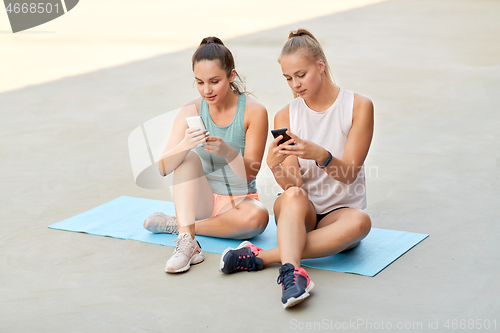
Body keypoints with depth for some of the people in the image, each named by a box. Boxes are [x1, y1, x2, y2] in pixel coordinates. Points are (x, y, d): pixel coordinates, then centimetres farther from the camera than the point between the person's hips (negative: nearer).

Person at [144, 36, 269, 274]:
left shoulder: (254, 111, -13)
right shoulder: (190, 112, -7)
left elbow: (250, 173, -16)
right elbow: (163, 168, -16)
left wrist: (227, 151, -36)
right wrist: (185, 145, -36)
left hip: (239, 200, -1)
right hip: (200, 199, 1)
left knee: (258, 216, -34)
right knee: (189, 156, -25)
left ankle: (176, 224, -16)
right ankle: (187, 241, -37)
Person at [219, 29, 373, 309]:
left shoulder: (358, 107, -4)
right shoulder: (286, 117, 2)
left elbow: (348, 175, -12)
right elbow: (292, 184, -8)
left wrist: (319, 155, -33)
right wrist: (275, 166, -31)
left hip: (339, 213, -1)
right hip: (299, 215, 1)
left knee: (360, 221, -36)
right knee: (293, 196, -34)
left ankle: (261, 256, -35)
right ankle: (292, 273, -52)